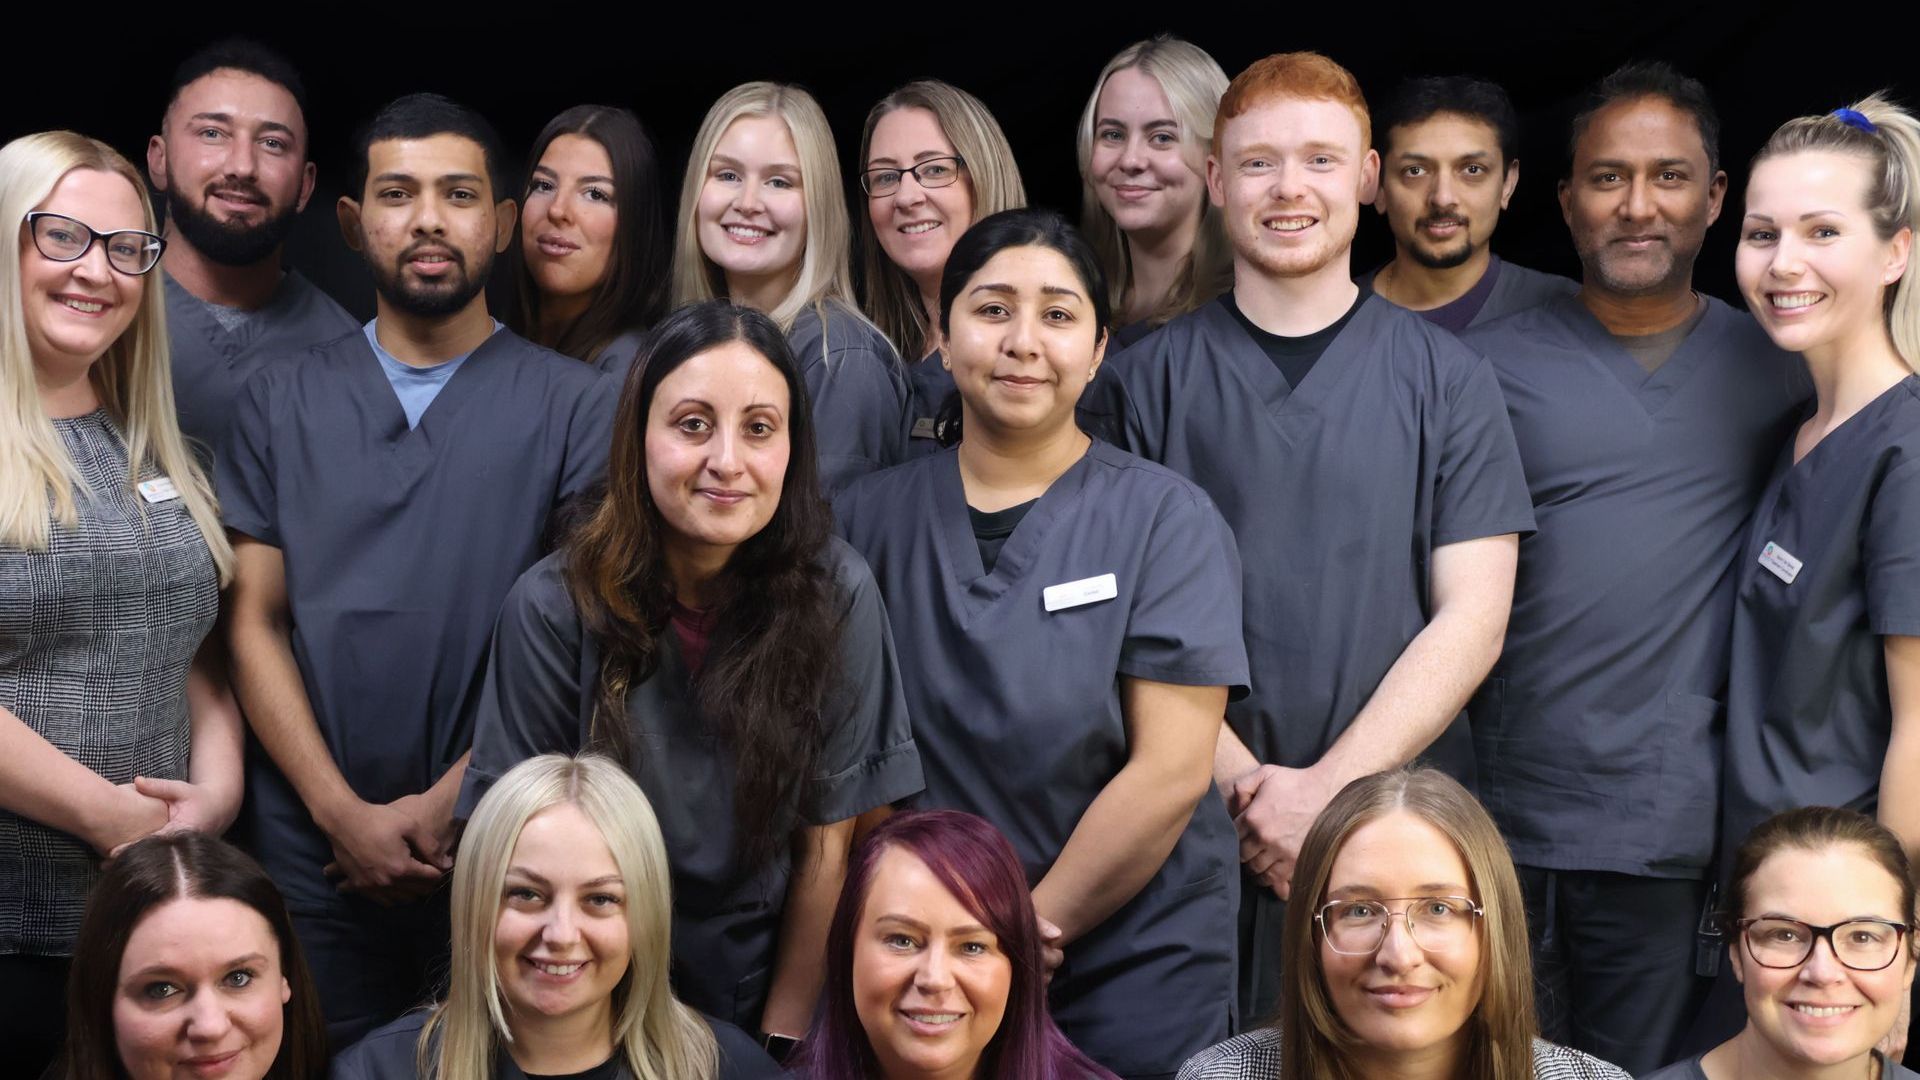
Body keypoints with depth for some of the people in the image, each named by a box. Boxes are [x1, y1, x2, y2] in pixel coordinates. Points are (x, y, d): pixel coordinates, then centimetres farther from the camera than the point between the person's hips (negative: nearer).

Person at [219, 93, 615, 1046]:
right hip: (315, 850, 2)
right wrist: (344, 813, -8)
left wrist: (450, 801, -11)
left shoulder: (574, 406, 0)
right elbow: (255, 624, 4)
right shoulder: (279, 406, 7)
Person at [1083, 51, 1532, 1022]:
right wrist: (1244, 786, -11)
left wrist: (1330, 789, -12)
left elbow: (1472, 617, -2)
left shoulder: (1446, 379, 4)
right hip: (1196, 825, 0)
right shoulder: (1147, 379, 4)